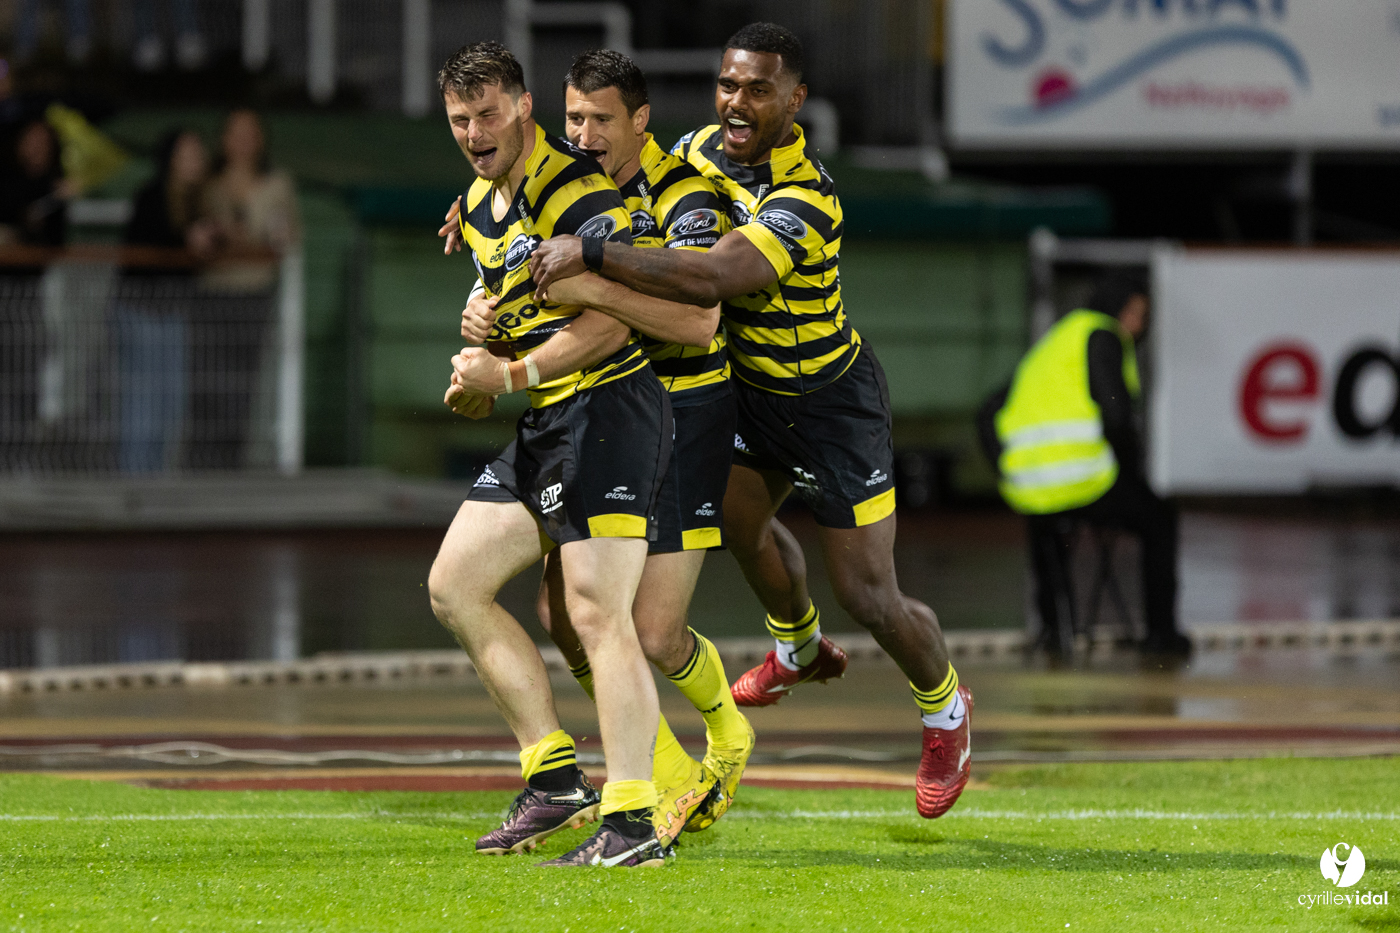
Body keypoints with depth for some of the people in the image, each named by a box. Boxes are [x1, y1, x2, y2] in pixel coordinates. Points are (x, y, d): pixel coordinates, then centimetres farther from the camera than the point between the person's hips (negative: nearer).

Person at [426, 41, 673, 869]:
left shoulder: (576, 190, -14)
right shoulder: (480, 203, 15)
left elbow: (611, 320, -20)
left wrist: (511, 375, -20)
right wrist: (480, 369, 8)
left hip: (609, 404, -10)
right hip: (542, 425, 10)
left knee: (597, 613, -18)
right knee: (454, 585, 8)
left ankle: (633, 824, -20)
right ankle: (556, 781, 10)